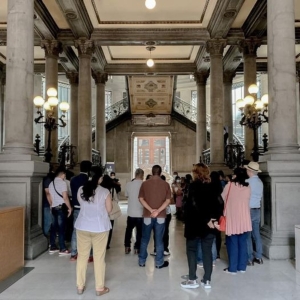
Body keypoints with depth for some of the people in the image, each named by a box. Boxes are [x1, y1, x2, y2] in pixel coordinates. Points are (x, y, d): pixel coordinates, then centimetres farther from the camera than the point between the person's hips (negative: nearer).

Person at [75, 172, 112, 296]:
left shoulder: (81, 190, -1)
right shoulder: (105, 192, -11)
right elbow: (109, 209, -4)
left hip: (82, 226, 3)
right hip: (100, 227, -3)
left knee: (82, 256, 14)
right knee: (99, 257, 7)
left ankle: (80, 286, 23)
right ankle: (99, 288, 17)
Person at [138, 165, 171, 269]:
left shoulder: (145, 183, 0)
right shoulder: (165, 184, -1)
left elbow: (141, 199, -6)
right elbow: (168, 200, -7)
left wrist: (151, 210, -12)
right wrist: (158, 211, -14)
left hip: (147, 215, 1)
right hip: (160, 216, 0)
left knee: (145, 239, 12)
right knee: (159, 240, 6)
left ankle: (142, 261, 20)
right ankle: (159, 263, 13)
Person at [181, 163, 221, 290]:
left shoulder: (194, 186, -10)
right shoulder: (211, 187, 7)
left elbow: (195, 206, -20)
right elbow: (216, 203, 3)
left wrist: (206, 220, -14)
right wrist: (214, 218, -2)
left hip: (195, 223, -5)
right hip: (209, 224, 5)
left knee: (191, 250, 8)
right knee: (207, 251, 9)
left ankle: (192, 280, 8)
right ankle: (207, 280, 13)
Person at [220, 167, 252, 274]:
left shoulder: (229, 185, -8)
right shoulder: (247, 188, 1)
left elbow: (222, 200, -1)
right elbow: (247, 201, 7)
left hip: (232, 218, -3)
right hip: (244, 219, 3)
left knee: (233, 243, 4)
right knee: (242, 242, 11)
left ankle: (232, 268, 8)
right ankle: (242, 266, 17)